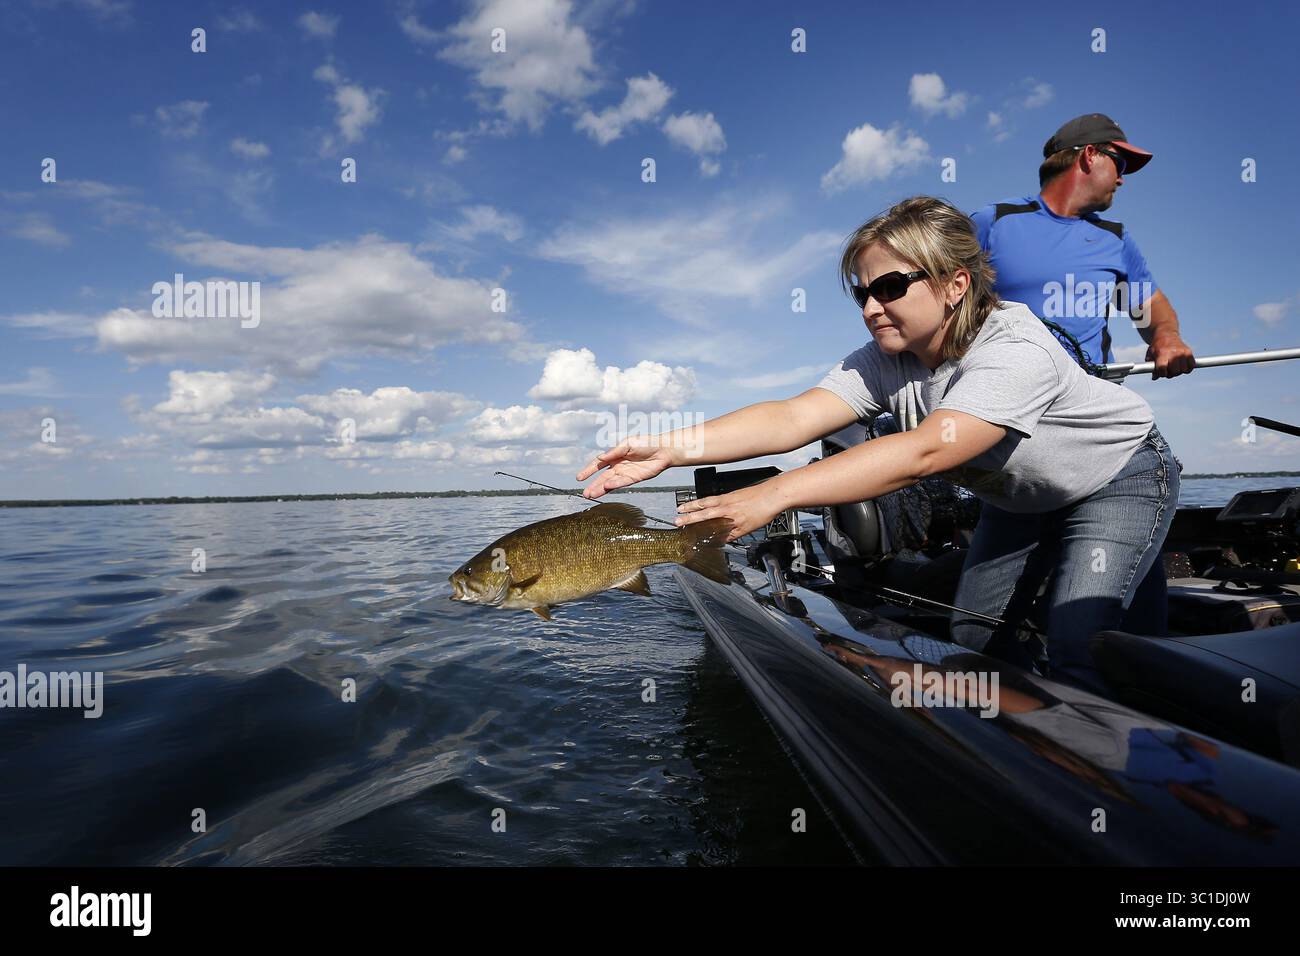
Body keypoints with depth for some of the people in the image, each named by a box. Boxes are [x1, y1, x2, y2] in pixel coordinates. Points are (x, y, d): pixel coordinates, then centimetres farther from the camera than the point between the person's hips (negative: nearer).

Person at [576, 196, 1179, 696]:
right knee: (972, 637, 4)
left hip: (1121, 476, -5)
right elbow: (794, 417, -34)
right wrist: (670, 448, -48)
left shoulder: (1016, 352, -39)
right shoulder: (885, 363, -20)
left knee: (1076, 649, -19)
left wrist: (775, 495, -59)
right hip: (1022, 496, 6)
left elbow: (923, 452, -52)